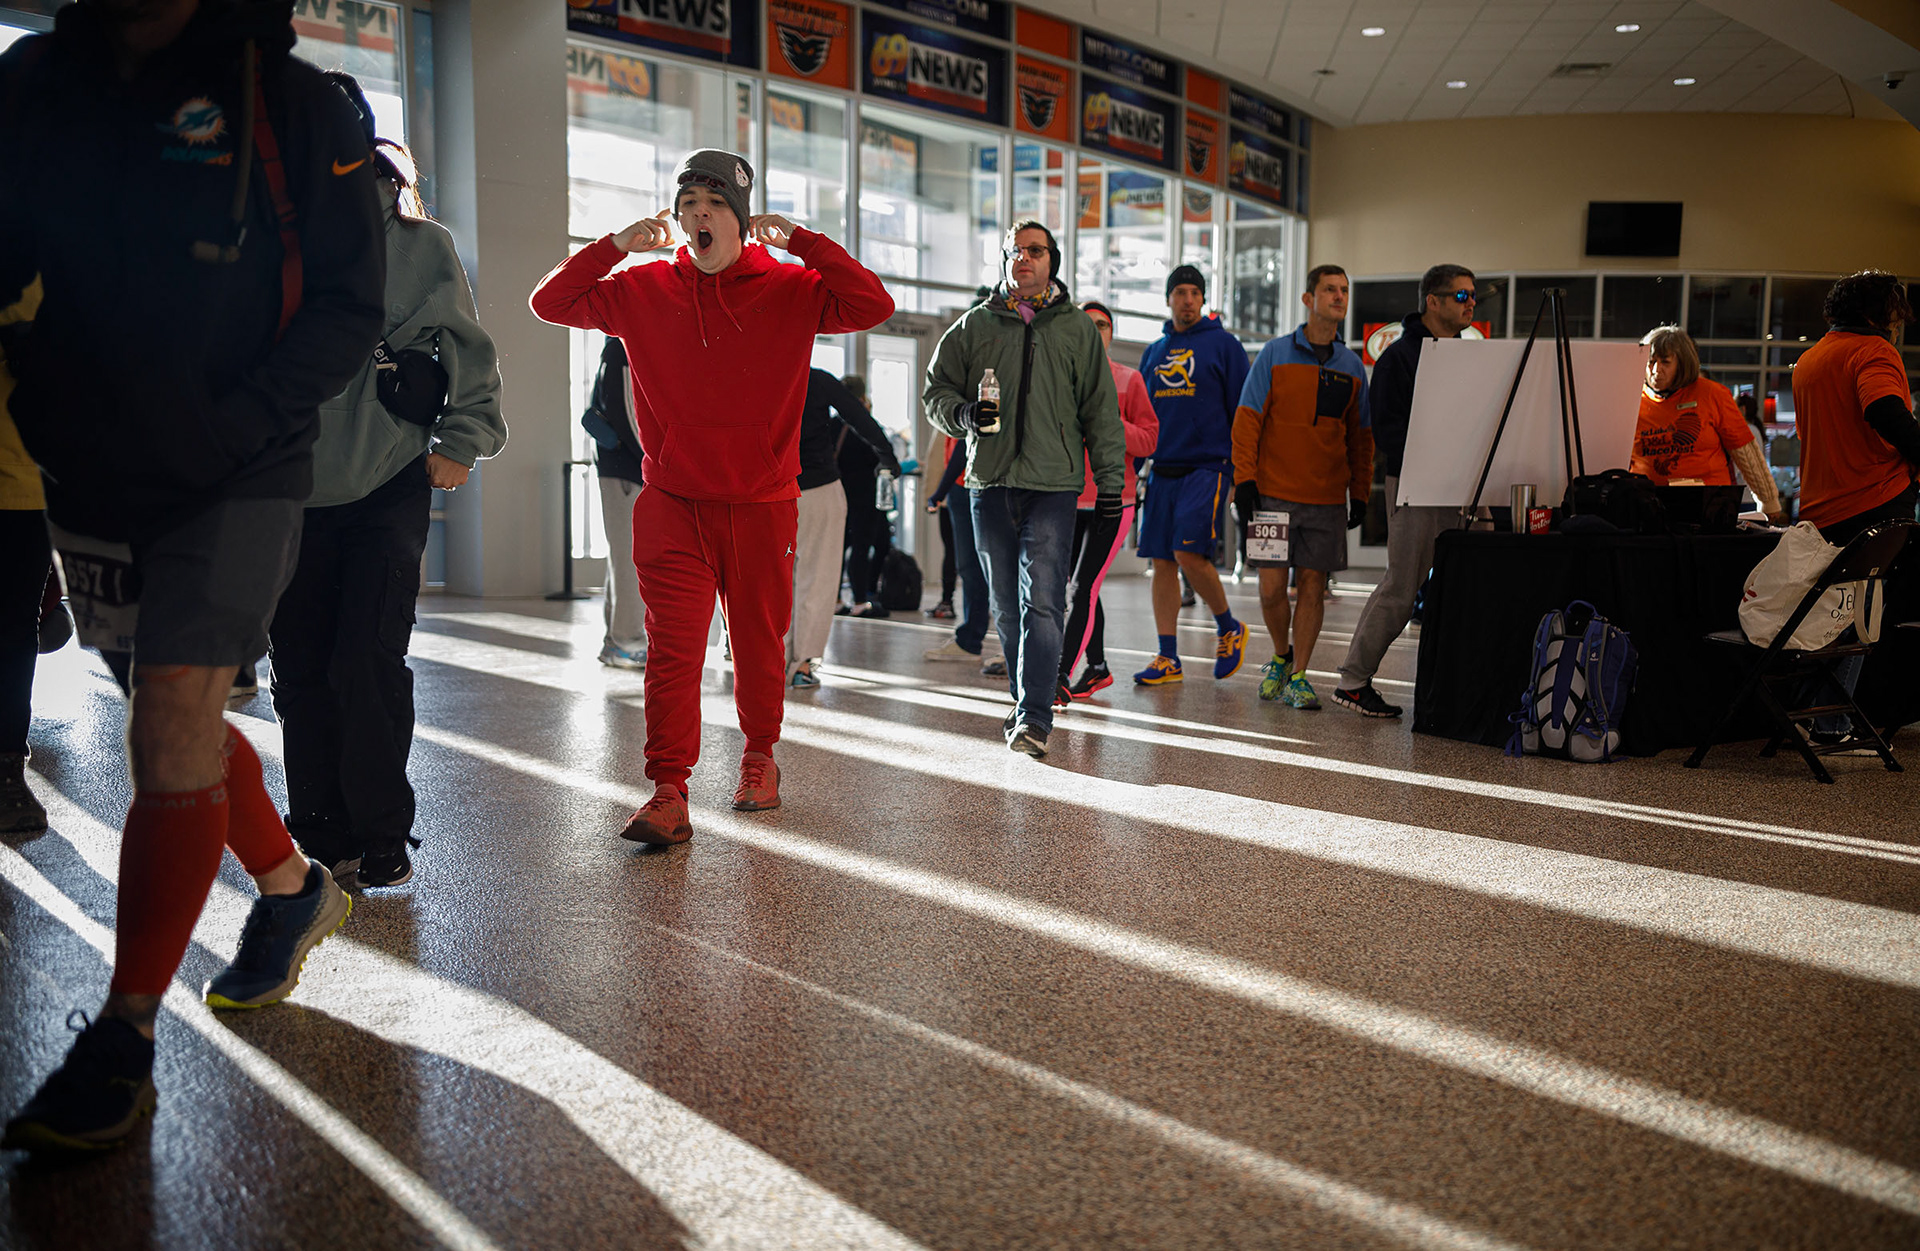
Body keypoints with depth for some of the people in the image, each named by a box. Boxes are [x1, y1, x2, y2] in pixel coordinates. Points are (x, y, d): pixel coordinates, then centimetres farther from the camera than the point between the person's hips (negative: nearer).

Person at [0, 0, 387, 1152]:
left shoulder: (289, 102, -6)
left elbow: (350, 309, -7)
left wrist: (234, 422, -17)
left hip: (236, 481, -5)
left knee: (175, 733, -9)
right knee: (181, 721, 16)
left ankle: (123, 1043, 0)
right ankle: (295, 890, 38)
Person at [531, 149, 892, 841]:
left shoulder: (789, 290, 2)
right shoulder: (643, 290, 8)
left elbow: (873, 305, -9)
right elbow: (551, 302, 10)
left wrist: (799, 239, -10)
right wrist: (616, 244, 0)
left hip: (762, 504, 0)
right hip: (672, 504, 0)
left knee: (760, 641, 11)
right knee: (673, 646, -7)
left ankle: (759, 757, 32)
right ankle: (668, 792, -5)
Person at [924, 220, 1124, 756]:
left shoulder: (1076, 327, 11)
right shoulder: (975, 324, 12)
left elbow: (1101, 410, 10)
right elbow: (936, 391, 12)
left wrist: (1109, 480, 4)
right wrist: (963, 414, -11)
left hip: (1053, 483, -2)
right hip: (989, 481, 2)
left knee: (1042, 602, -12)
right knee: (1006, 606, 7)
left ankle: (1033, 716, -13)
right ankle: (1027, 702, 20)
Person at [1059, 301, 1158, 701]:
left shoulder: (1128, 379, 2)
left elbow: (1148, 440, -2)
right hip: (1069, 498, 4)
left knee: (1084, 589, -11)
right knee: (1084, 588, 11)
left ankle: (1062, 675, -12)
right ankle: (1097, 668, 27)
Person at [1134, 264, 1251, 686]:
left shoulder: (1224, 345, 1)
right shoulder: (1155, 351, 17)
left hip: (1207, 467, -5)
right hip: (1162, 471, 5)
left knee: (1189, 554, -17)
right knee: (1162, 562, 3)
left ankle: (1229, 627, 8)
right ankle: (1168, 659, 9)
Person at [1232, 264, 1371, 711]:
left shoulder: (1353, 368, 10)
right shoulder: (1275, 355, 1)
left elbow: (1360, 436, 15)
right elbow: (1247, 419, 0)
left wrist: (1360, 493, 10)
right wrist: (1244, 479, -8)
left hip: (1328, 498, 2)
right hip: (1274, 493, -2)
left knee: (1313, 585, 0)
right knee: (1272, 586, -2)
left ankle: (1298, 677, 10)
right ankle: (1281, 657, 24)